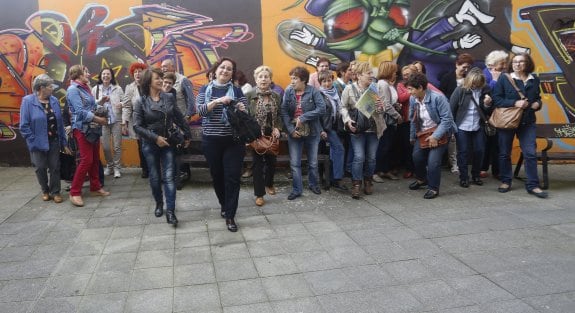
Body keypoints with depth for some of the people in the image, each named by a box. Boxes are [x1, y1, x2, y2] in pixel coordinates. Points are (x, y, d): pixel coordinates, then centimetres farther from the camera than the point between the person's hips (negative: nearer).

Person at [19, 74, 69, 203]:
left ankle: (55, 192, 21)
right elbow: (24, 126, -10)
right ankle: (45, 191, 30)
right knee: (41, 168, 10)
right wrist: (33, 142, -14)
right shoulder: (28, 101, -10)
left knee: (55, 167, 6)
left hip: (54, 141, 3)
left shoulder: (54, 100, 2)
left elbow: (60, 123, 4)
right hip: (38, 143, -3)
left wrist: (64, 142, 4)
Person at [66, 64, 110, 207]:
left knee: (95, 159, 12)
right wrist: (99, 119, -16)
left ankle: (95, 187, 24)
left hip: (92, 127, 8)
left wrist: (100, 103, 2)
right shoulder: (73, 90, -11)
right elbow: (81, 112, -19)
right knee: (86, 160, -9)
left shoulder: (84, 88, 14)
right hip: (82, 129, -8)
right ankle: (75, 193, 0)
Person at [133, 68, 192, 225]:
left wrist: (187, 135, 11)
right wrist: (155, 137, -16)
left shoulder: (169, 97, 2)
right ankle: (159, 203, 32)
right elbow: (137, 126, -9)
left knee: (169, 177, -5)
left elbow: (179, 118, 9)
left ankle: (170, 211, -5)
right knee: (155, 177, 9)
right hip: (150, 145, -1)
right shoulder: (141, 102, -5)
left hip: (168, 143, 1)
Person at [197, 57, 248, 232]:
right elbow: (200, 110, -9)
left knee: (232, 177, -4)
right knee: (217, 176, 13)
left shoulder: (237, 90, 4)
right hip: (211, 141, 1)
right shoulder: (205, 90, 6)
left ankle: (230, 216, 3)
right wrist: (217, 101, -22)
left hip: (233, 140, -1)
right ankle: (224, 205, 36)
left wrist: (242, 109, -21)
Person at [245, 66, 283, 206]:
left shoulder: (276, 96, 4)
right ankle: (259, 194, 10)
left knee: (271, 161, 15)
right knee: (258, 163, 2)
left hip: (271, 135, 4)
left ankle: (269, 184, 41)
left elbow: (279, 115, 10)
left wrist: (277, 128, -7)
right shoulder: (249, 95, -9)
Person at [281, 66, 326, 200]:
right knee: (294, 163, 5)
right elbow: (284, 112, -6)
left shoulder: (313, 91, -10)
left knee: (313, 162, 14)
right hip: (294, 133, 2)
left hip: (312, 132, -1)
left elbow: (322, 109, -19)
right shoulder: (288, 92, -3)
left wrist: (303, 118, -22)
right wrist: (291, 129, -17)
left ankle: (314, 184, 35)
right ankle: (296, 189, 18)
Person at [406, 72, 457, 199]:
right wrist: (412, 137, 13)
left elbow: (447, 118, -24)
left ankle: (433, 188, 5)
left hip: (439, 133, -6)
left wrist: (435, 136, -27)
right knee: (417, 156, 4)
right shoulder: (413, 99, -6)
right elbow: (413, 120, 8)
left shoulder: (438, 98, -25)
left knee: (433, 160, -14)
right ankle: (421, 179, 33)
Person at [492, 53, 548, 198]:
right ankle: (505, 181, 22)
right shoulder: (504, 78, -4)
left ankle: (532, 185, 7)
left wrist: (538, 103, -1)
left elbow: (537, 97, 21)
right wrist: (515, 103, -20)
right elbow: (496, 98, -10)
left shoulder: (534, 79, 8)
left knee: (530, 153, -1)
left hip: (527, 122, 2)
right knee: (504, 153, 7)